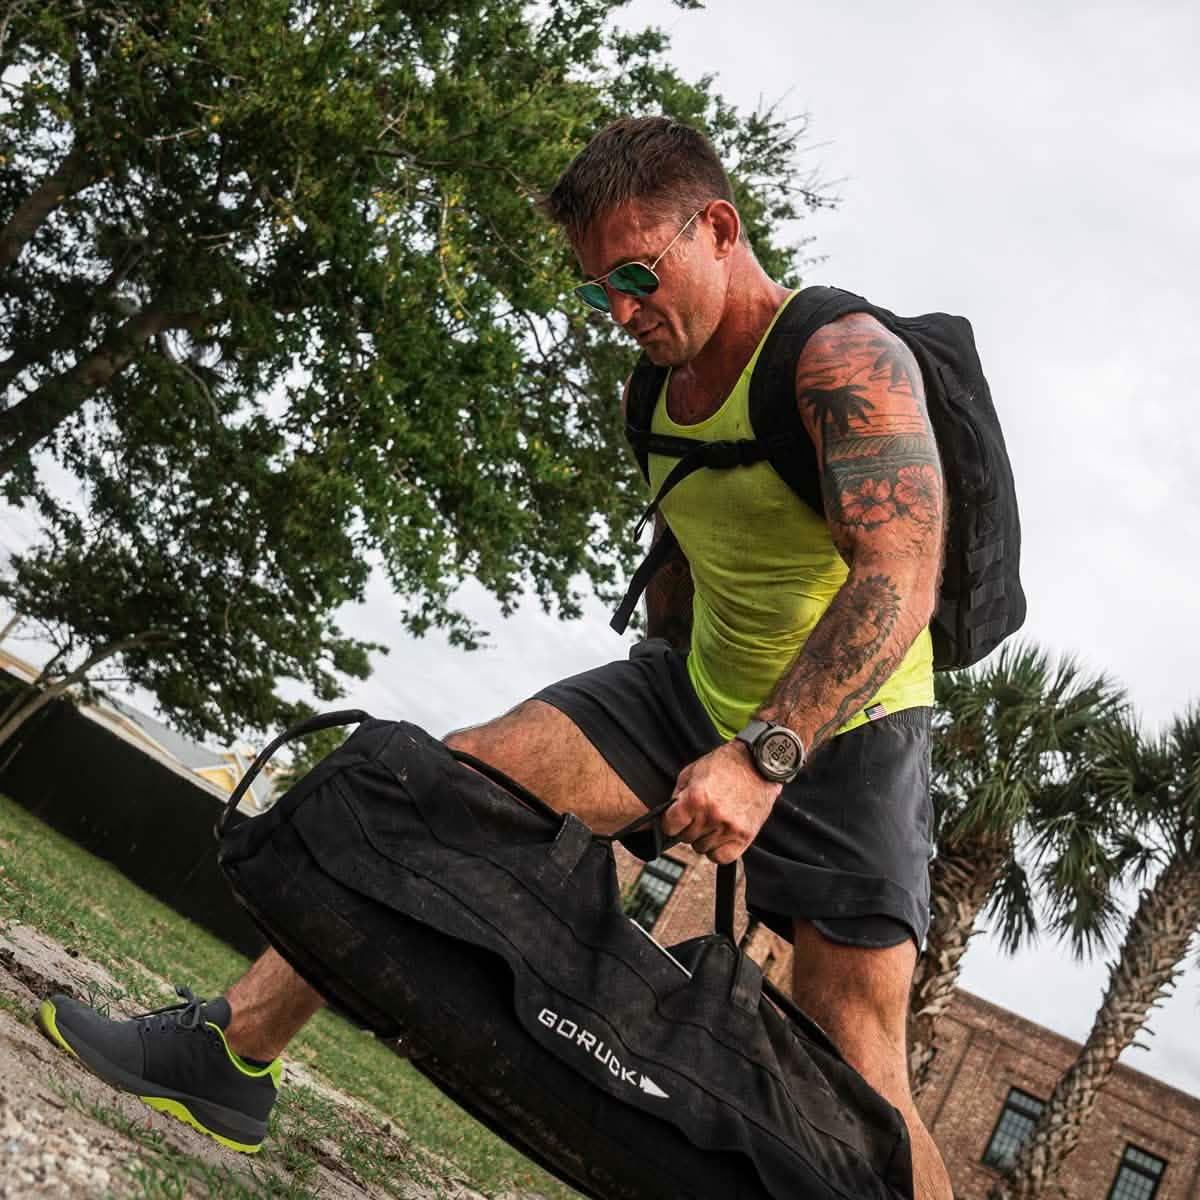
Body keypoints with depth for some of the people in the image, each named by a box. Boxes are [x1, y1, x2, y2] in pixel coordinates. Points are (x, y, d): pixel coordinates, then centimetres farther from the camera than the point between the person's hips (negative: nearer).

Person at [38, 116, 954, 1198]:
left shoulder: (845, 359, -18)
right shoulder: (659, 390, 7)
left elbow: (901, 578, -30)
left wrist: (762, 755, -37)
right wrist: (651, 731, 16)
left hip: (845, 726, -6)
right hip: (703, 691, 7)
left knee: (851, 1066, -12)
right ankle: (228, 1052, -5)